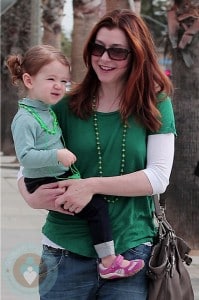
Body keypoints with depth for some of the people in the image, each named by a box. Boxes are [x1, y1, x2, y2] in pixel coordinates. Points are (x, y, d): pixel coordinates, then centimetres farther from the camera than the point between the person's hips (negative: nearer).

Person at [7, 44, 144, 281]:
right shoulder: (25, 119, -17)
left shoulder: (48, 110, 11)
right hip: (45, 184, -10)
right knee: (97, 205, -15)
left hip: (61, 178, 10)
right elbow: (24, 156, -26)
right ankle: (109, 262, -12)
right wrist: (57, 155, -30)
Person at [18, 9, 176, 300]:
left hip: (131, 252, -1)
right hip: (67, 253, 1)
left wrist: (92, 185, -18)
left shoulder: (156, 106, 1)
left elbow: (158, 177, -7)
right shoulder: (66, 107, 4)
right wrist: (32, 197, -15)